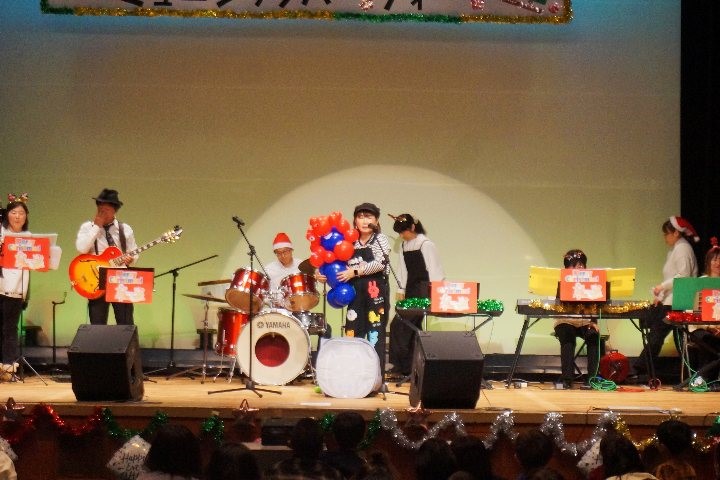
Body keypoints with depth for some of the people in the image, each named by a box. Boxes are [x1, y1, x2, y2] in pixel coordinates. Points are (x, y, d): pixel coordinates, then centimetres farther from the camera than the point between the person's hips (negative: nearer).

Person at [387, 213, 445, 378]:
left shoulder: (426, 244, -9)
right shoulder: (405, 245, 13)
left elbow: (433, 269, -10)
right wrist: (401, 290, 11)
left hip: (423, 290, -8)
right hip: (410, 290, 8)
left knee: (399, 325, -14)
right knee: (413, 327, 7)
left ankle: (400, 365, -11)